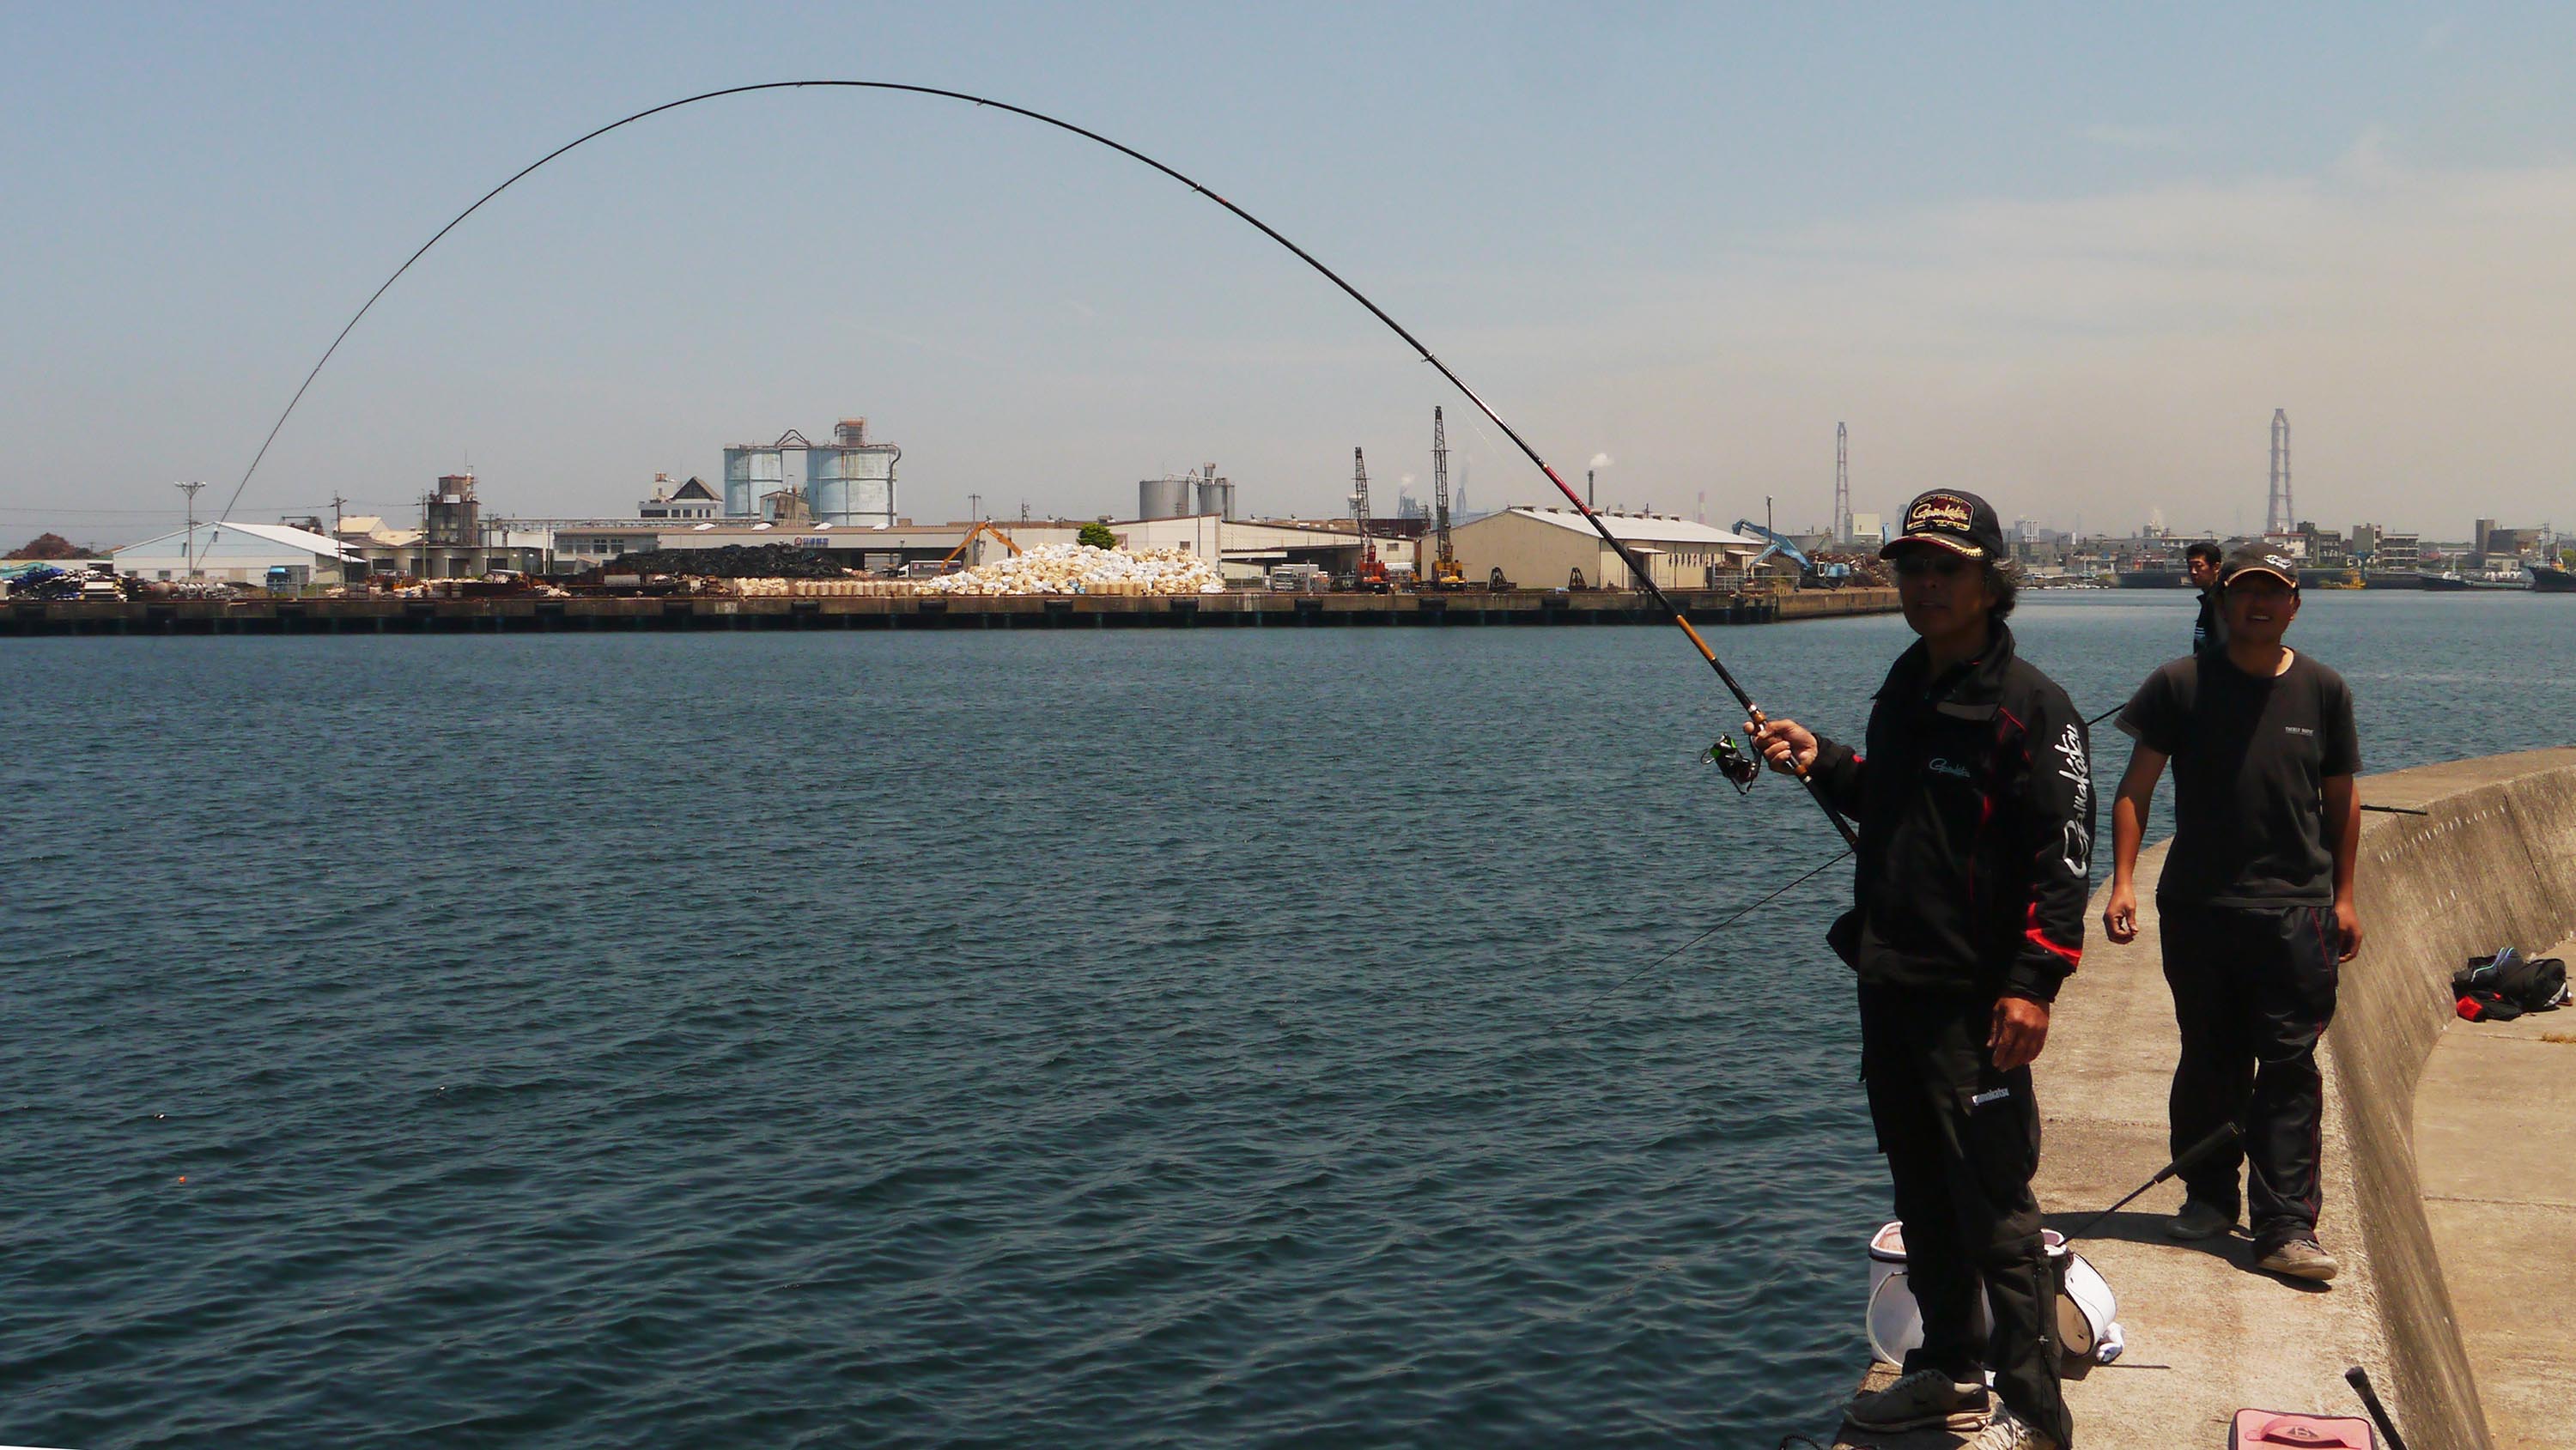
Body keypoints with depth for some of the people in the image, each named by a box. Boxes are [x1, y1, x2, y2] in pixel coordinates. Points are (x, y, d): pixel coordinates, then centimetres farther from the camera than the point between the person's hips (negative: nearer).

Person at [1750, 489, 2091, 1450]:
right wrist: (1822, 762, 10)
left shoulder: (2028, 706, -12)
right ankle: (1949, 1370, 32)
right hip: (1889, 983, 9)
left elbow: (2063, 849, -17)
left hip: (1973, 999, -8)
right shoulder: (1905, 690, 13)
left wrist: (2033, 983, -23)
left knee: (1994, 1206, -5)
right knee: (1921, 1193, 18)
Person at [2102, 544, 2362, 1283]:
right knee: (2208, 1062, 10)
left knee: (2289, 1070, -4)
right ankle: (2209, 1194, 27)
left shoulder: (2323, 691, 6)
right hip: (2197, 908, 0)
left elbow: (2341, 799, 14)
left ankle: (2286, 1227, -3)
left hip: (2296, 911, 0)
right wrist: (2123, 881, -9)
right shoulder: (2181, 685, 1)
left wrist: (2343, 897, 11)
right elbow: (2135, 789, 1)